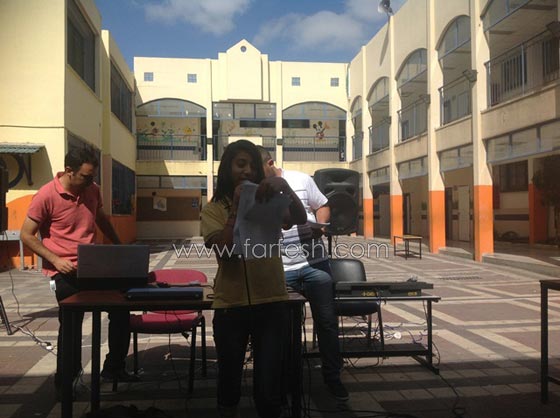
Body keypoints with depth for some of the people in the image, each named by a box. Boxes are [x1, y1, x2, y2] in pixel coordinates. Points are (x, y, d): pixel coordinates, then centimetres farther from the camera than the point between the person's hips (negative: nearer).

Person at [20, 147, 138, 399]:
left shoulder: (92, 189, 3)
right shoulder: (47, 195, -15)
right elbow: (27, 235, -9)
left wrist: (119, 246, 17)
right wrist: (55, 260, -18)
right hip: (65, 272, -6)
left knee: (120, 308, 7)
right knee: (71, 327, 2)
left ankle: (114, 368, 23)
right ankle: (65, 383, 24)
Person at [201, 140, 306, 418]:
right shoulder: (213, 210, 2)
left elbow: (301, 219, -14)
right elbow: (224, 251, -13)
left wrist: (285, 187, -30)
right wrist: (237, 207, -13)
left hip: (271, 303, 0)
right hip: (230, 306, 0)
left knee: (268, 389, 3)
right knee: (229, 382, 17)